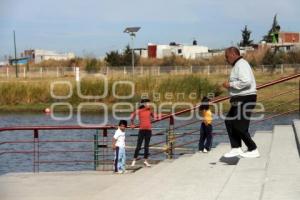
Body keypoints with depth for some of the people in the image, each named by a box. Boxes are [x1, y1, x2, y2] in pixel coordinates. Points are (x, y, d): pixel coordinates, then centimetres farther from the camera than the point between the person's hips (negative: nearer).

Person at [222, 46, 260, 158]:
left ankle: (253, 150, 3)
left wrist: (230, 84, -19)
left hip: (245, 100, -11)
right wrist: (230, 86, 12)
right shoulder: (237, 65, 17)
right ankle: (236, 149, 15)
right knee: (229, 121, 12)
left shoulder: (241, 64, -16)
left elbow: (246, 81, -29)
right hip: (240, 100, 11)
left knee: (240, 126, -7)